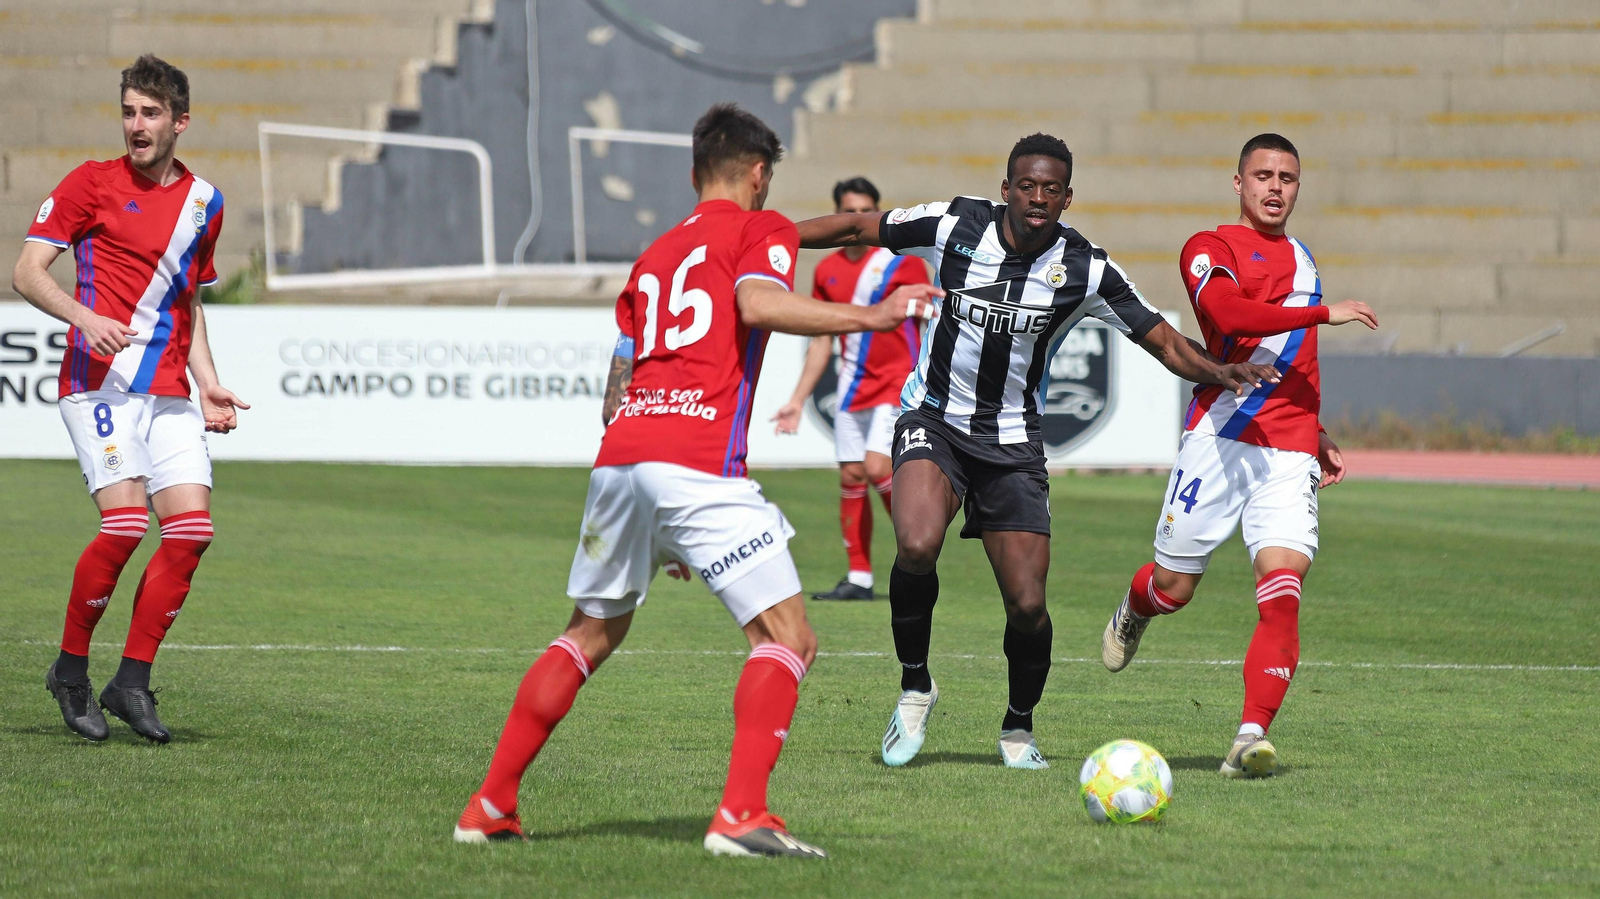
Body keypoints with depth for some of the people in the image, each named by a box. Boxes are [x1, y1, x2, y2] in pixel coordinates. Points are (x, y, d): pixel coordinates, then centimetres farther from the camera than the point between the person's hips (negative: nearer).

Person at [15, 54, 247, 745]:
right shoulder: (91, 183, 0)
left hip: (170, 393, 5)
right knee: (125, 523, -18)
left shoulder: (204, 202, 15)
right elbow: (27, 273, -3)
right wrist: (84, 317, -21)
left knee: (191, 527, -8)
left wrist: (208, 384, 13)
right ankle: (70, 671, 0)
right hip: (101, 380, -5)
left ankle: (132, 682, 2)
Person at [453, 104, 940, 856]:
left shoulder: (655, 254, 28)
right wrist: (869, 318, -10)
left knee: (590, 635, 22)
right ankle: (741, 815, -19)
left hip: (619, 456, 7)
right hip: (699, 466, -7)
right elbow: (757, 303, -14)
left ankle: (490, 806, 21)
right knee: (786, 637, -3)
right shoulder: (761, 230, 10)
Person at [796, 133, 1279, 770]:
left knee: (1027, 605, -6)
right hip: (933, 422, -1)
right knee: (917, 546, -30)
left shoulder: (1086, 270, -9)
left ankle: (1018, 729, 22)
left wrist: (1220, 373, -21)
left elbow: (1165, 342, -3)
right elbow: (858, 229, 3)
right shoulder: (955, 225, -10)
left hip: (1012, 443, 1)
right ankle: (915, 687, -5)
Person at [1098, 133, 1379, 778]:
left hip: (1290, 453, 4)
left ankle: (1252, 738, -20)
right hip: (1219, 439, -4)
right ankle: (1133, 612, 41)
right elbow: (1230, 315, -21)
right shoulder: (1210, 249, 1)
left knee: (1282, 590, -15)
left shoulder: (1301, 259, 24)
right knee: (1174, 586, 3)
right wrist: (1324, 312, -19)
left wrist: (1318, 436, 33)